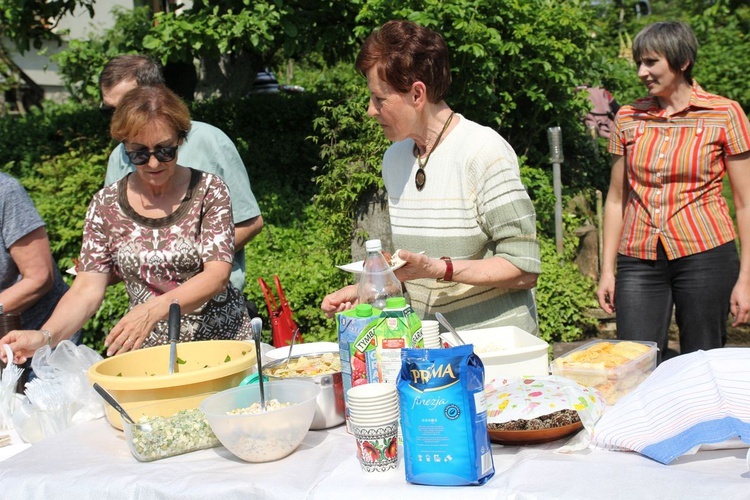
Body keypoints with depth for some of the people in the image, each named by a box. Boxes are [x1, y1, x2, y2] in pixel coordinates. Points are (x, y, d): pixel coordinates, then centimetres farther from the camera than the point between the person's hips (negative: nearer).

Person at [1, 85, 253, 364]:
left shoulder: (209, 190, -3)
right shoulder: (107, 205, 3)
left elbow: (217, 275, -12)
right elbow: (86, 290, -2)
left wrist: (155, 308, -28)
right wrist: (45, 336, -21)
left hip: (221, 338, -1)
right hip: (148, 350, 2)